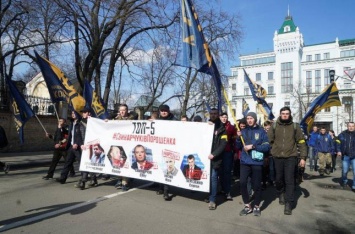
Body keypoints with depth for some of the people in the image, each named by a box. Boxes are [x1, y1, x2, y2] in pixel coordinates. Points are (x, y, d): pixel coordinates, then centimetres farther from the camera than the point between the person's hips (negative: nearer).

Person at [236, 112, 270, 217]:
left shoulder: (261, 131, -1)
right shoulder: (244, 131, 8)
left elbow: (267, 147, -8)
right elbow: (239, 147, 9)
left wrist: (253, 146, -17)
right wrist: (239, 138, -8)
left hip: (257, 162, -2)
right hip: (245, 162, 3)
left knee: (257, 185, 7)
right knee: (242, 183, -3)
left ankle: (256, 206, 25)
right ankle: (247, 206, 14)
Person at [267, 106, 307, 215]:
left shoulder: (295, 126, 1)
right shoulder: (274, 126, 1)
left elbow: (301, 142, 2)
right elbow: (268, 140, 2)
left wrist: (303, 157, -3)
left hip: (290, 157, -1)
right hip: (277, 157, 1)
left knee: (289, 180, -2)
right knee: (279, 179, 14)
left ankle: (288, 204, 5)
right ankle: (281, 194, 42)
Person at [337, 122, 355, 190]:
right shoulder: (342, 134, 1)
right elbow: (338, 143, 9)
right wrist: (339, 151, -2)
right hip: (345, 156, 1)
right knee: (344, 171, 11)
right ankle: (344, 183, 34)